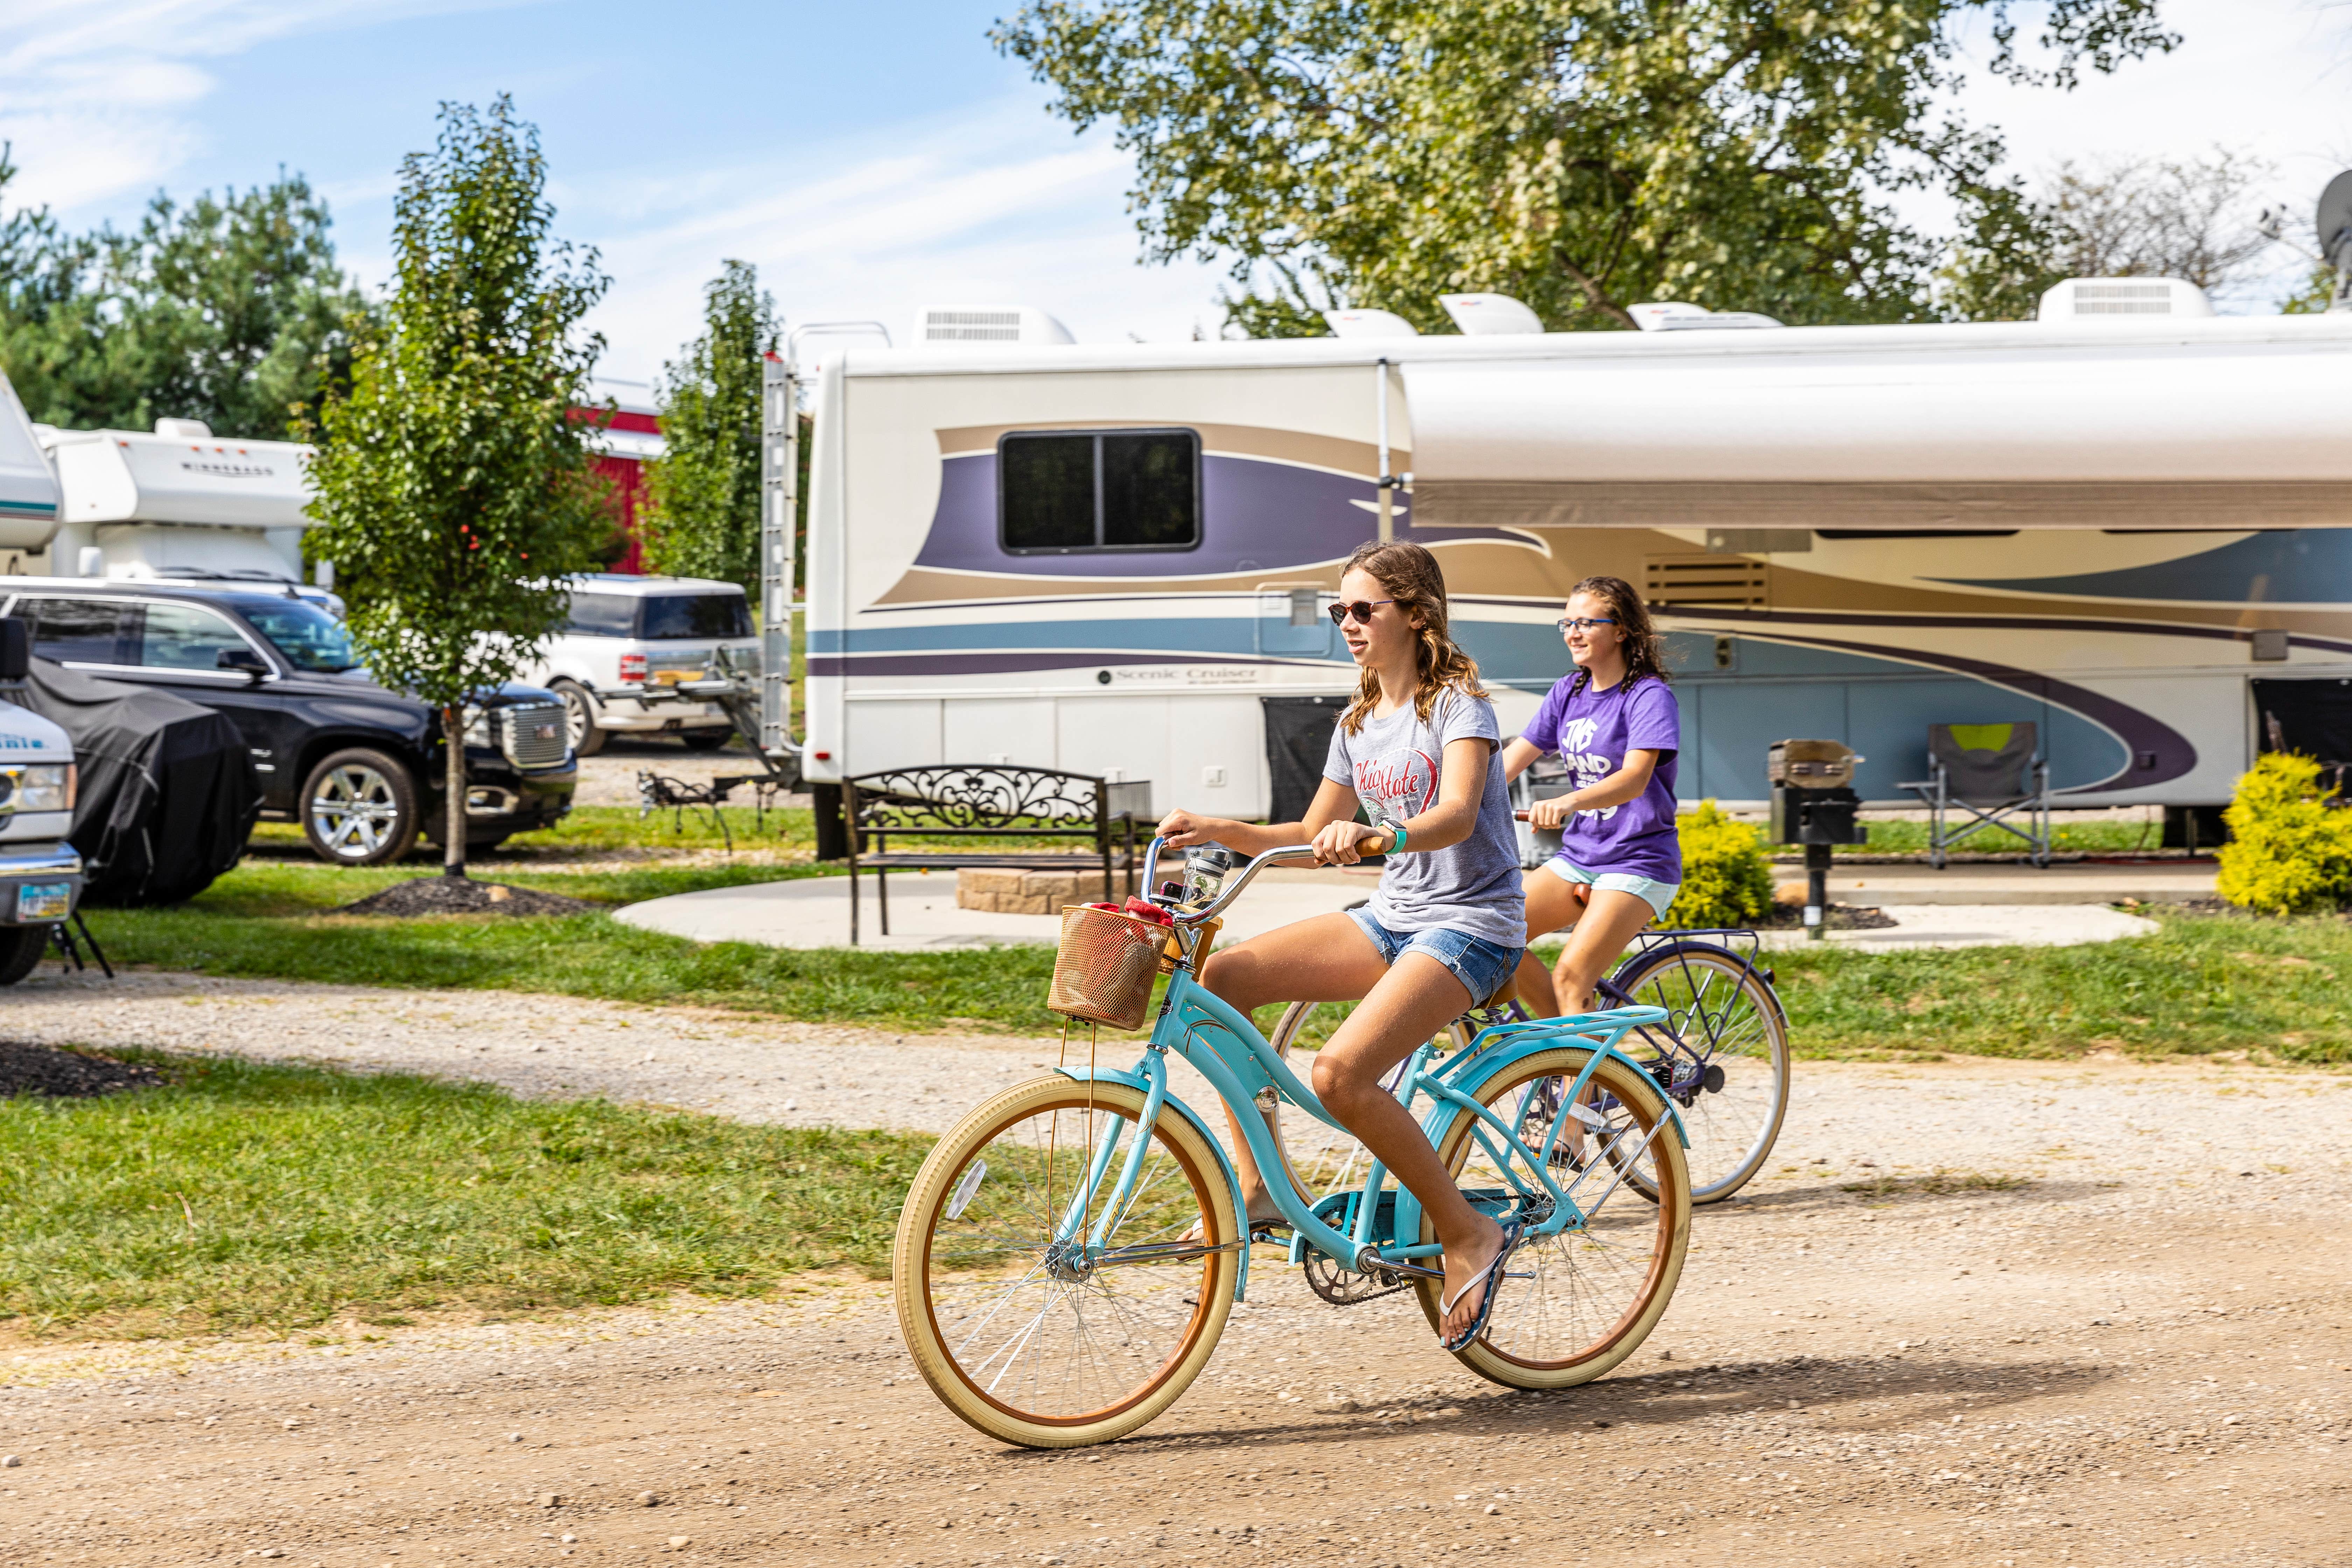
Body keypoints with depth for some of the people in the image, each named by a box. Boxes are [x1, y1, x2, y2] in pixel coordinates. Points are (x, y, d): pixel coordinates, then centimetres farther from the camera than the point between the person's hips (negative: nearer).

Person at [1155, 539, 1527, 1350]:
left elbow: (1458, 814, -28)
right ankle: (1256, 1183, -7)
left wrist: (1376, 835, -47)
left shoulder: (1458, 701, -10)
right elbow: (1313, 839, 18)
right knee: (1221, 977, -12)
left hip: (1470, 923, -8)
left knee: (1339, 1073, -28)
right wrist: (1215, 830, 2)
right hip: (1392, 916, 8)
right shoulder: (1358, 724, 13)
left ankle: (1469, 1234, -12)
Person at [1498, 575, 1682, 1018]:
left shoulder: (1650, 696, -12)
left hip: (1637, 862, -7)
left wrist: (1567, 802, -45)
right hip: (1578, 855, 7)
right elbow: (1512, 757, 6)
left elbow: (1634, 779, -27)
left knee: (1569, 978, -20)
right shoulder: (1570, 691, 9)